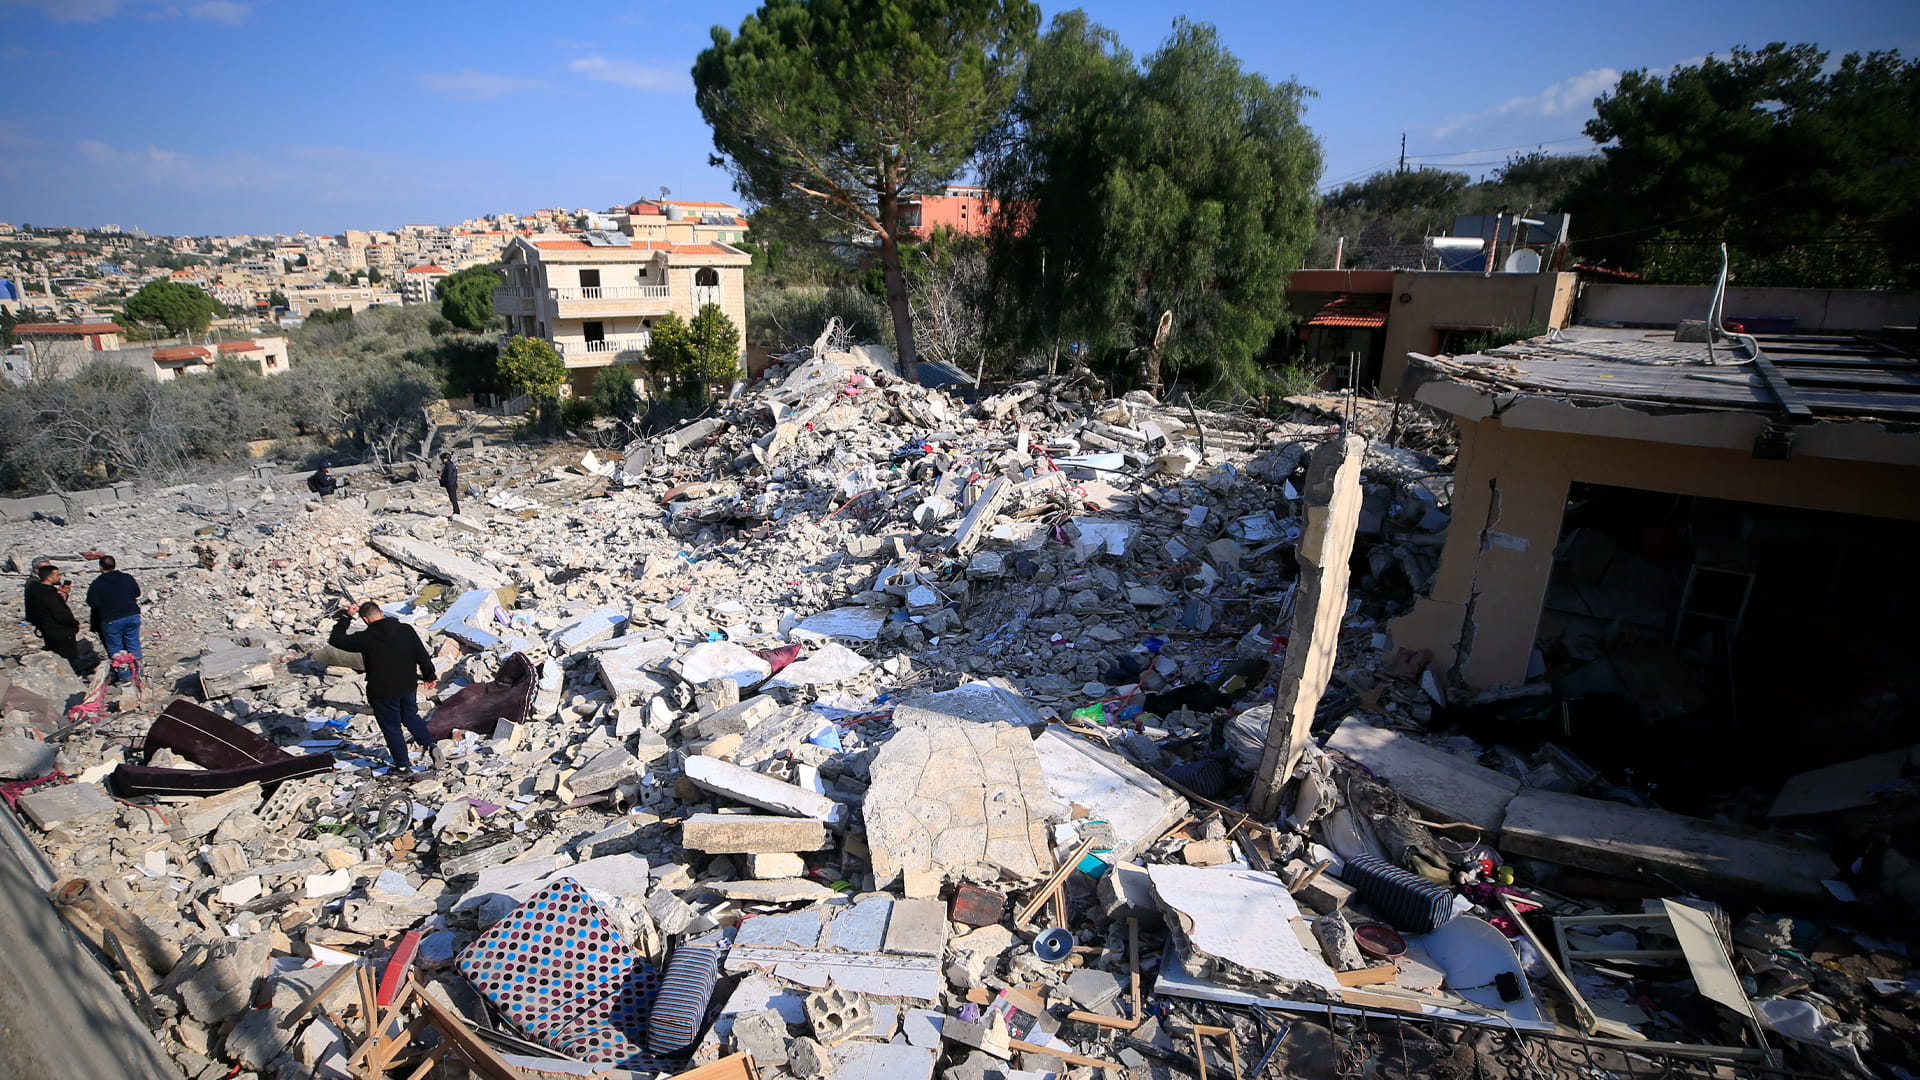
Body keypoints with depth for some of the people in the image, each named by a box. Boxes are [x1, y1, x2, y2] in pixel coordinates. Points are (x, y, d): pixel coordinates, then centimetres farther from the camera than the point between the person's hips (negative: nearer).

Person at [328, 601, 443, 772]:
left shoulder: (365, 638, -15)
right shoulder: (406, 630, -5)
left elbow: (335, 639, 0)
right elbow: (422, 654, -1)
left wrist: (345, 617, 7)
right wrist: (429, 676, 11)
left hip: (382, 692, -4)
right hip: (407, 687, 4)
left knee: (392, 728, 11)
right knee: (411, 718, 23)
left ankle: (402, 764, 21)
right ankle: (431, 746, 6)